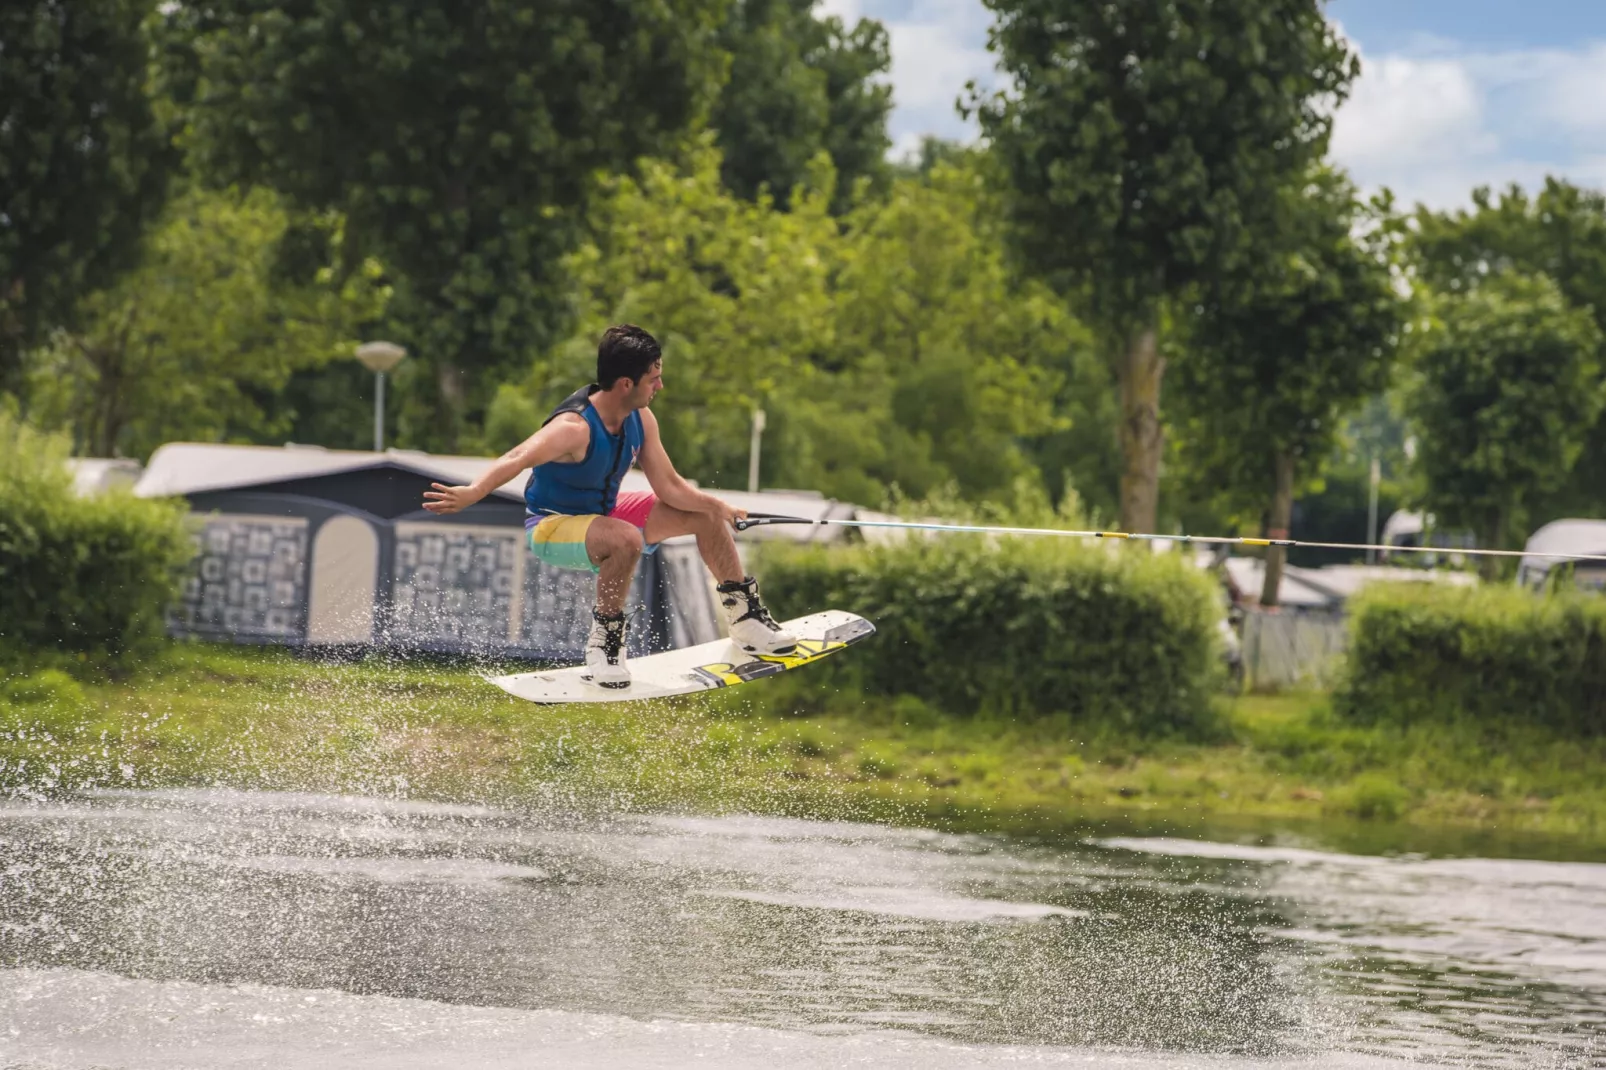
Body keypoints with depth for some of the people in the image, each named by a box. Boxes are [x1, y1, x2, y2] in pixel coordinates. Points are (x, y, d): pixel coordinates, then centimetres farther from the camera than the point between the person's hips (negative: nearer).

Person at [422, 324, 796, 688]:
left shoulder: (640, 420, -9)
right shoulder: (573, 428, -35)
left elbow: (669, 487, 1)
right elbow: (518, 460, -53)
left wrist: (718, 508, -8)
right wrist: (472, 493, -70)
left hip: (604, 512, 8)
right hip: (552, 526, -8)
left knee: (705, 516, 9)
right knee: (626, 539, -39)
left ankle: (745, 617, 28)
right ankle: (604, 639, -20)